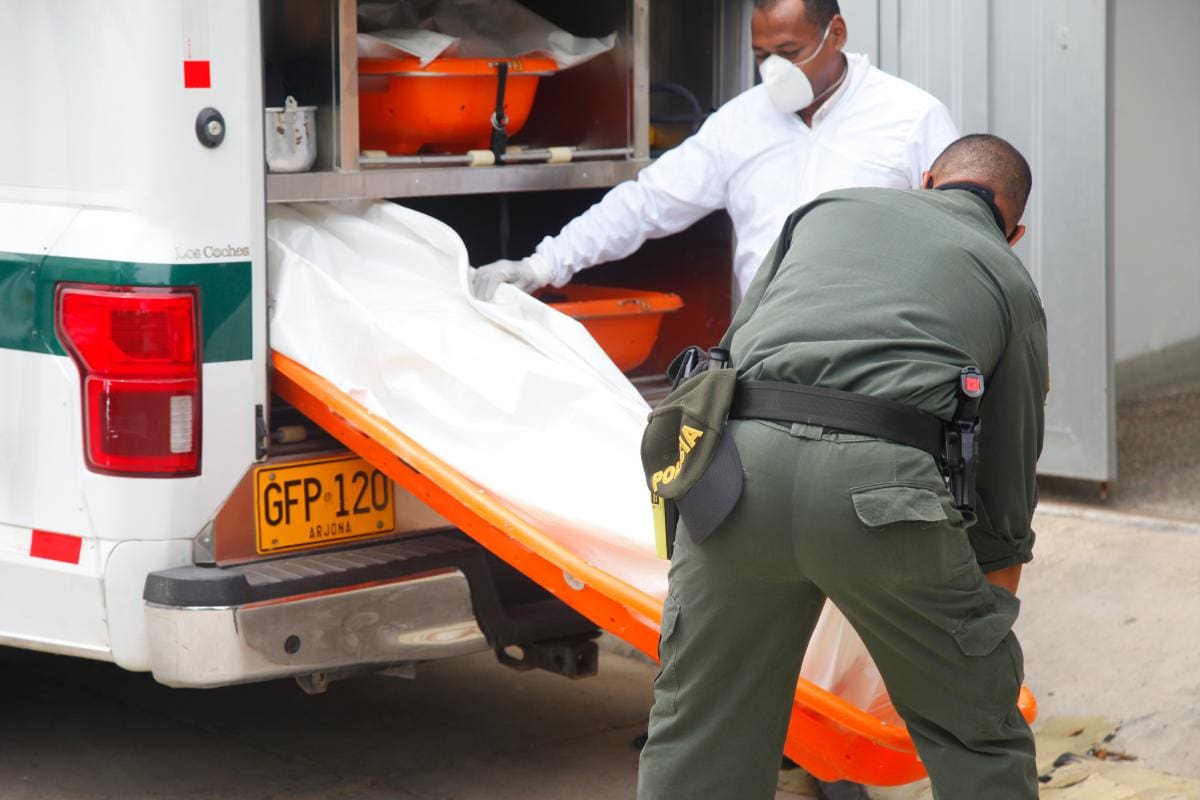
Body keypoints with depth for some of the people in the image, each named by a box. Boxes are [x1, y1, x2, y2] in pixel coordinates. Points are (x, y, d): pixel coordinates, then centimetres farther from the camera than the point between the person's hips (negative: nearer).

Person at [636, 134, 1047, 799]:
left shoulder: (828, 207, 31)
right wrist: (991, 615, 39)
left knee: (697, 742, 16)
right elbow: (1007, 478, 26)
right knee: (977, 741, 15)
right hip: (881, 487, -2)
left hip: (739, 453, 2)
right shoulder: (1011, 283, 25)